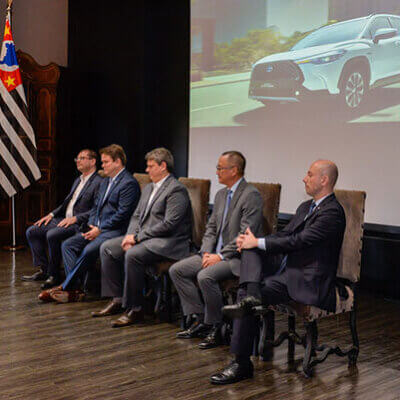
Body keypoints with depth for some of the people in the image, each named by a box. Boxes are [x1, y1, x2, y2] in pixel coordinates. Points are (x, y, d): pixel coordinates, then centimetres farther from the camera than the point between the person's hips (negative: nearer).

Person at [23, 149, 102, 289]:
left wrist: (75, 218, -21)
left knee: (52, 235, -32)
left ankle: (53, 275, -16)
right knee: (31, 231, 2)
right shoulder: (78, 180, 21)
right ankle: (42, 270, 3)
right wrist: (51, 214, 9)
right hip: (64, 220, 10)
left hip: (79, 224, -10)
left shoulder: (99, 182, -9)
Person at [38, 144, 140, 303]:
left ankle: (65, 287, -16)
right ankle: (75, 288, -14)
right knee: (68, 245, -6)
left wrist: (100, 229, -16)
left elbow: (122, 214, -17)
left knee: (89, 250, -30)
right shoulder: (105, 182, 22)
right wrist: (91, 226, 4)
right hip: (97, 228, 10)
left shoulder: (129, 183, -10)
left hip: (115, 230, -9)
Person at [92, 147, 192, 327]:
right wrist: (130, 235, -3)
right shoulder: (148, 188, 18)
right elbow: (136, 216, 18)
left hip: (168, 242, -10)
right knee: (107, 248, 0)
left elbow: (168, 224, -21)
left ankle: (134, 309, -20)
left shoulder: (176, 190, -13)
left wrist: (138, 237, -18)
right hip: (143, 237, 10)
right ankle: (117, 300, 3)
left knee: (133, 255, -32)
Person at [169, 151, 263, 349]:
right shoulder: (221, 195, 15)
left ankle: (214, 328, -13)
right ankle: (200, 320, 2)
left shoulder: (251, 195, -14)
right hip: (216, 254, 9)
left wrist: (220, 256, -20)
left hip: (239, 257, -9)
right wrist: (206, 252, -1)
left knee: (205, 276, -32)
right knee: (176, 270, -2)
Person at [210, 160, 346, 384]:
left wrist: (258, 242, -13)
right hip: (289, 273, 9)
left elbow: (298, 241, -19)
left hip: (309, 283, -9)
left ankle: (242, 364, -8)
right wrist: (250, 241, -2)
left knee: (245, 298, -18)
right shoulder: (306, 207, 17)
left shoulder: (332, 212, -13)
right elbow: (285, 235, 15)